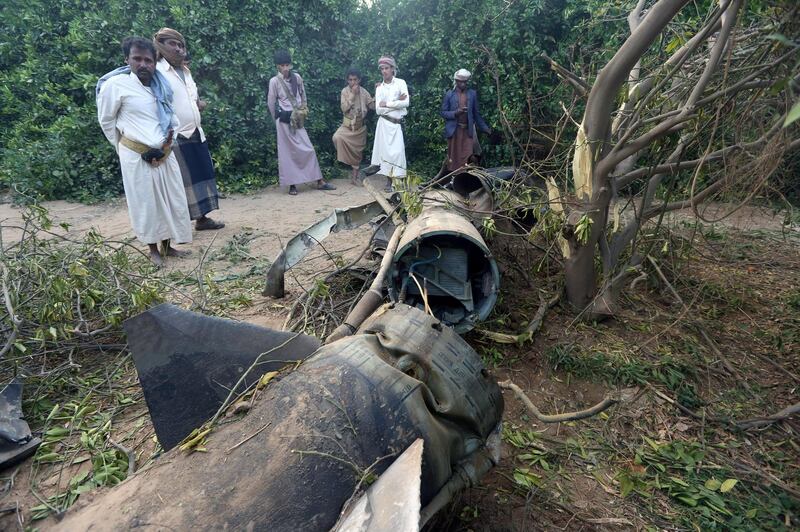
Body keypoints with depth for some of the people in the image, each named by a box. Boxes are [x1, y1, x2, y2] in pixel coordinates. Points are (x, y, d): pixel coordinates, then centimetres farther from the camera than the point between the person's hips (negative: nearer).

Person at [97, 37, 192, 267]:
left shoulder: (161, 86, 8)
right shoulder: (116, 84, -9)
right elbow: (106, 121, 0)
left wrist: (172, 130, 11)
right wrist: (124, 148, 6)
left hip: (165, 153, 6)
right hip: (137, 156, -5)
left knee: (172, 200, 8)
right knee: (146, 204, 1)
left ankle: (168, 246, 22)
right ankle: (153, 250, 15)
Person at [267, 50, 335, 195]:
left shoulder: (297, 77, 4)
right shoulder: (274, 81, -6)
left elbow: (303, 96, 16)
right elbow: (271, 103, 0)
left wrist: (303, 110, 12)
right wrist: (278, 119, 8)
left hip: (298, 119, 4)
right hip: (284, 121, -4)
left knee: (308, 149, 1)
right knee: (287, 152, 1)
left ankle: (320, 181, 5)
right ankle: (292, 184, 8)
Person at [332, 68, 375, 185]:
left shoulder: (364, 92, 1)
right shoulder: (345, 91, -4)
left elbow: (373, 105, -4)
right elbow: (344, 108, -16)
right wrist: (353, 94, -20)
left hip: (360, 125, 1)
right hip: (348, 124, -1)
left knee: (357, 151, 6)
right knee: (337, 137, -32)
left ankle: (355, 176, 17)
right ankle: (346, 159, -9)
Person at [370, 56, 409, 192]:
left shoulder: (400, 83, 3)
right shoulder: (379, 87, 9)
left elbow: (406, 103, -11)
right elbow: (378, 109, -2)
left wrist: (387, 104, -8)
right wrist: (396, 103, -7)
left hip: (397, 124, -1)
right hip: (384, 124, 2)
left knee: (397, 151, -8)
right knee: (386, 151, -2)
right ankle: (389, 182, 4)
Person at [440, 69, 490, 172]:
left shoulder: (472, 93, 6)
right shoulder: (449, 94, 1)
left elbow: (476, 113, 11)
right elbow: (443, 112, 0)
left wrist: (485, 128, 9)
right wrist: (455, 113, -18)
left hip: (468, 130, 1)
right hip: (454, 131, -1)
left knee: (468, 158, -5)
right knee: (454, 158, 6)